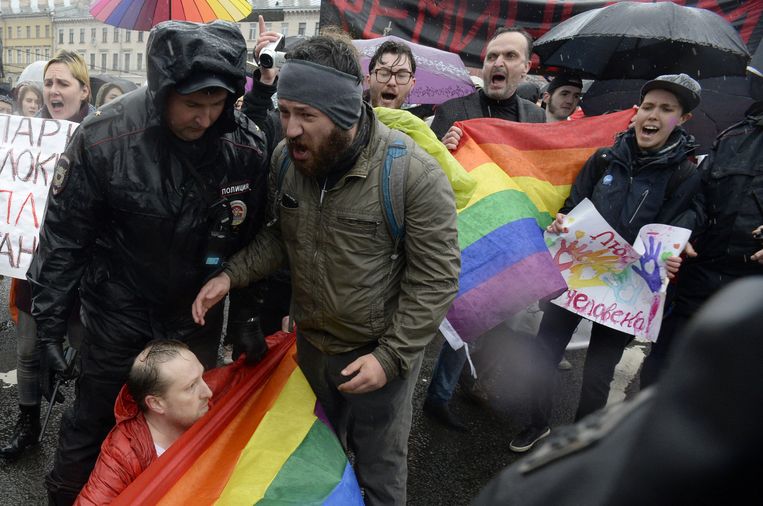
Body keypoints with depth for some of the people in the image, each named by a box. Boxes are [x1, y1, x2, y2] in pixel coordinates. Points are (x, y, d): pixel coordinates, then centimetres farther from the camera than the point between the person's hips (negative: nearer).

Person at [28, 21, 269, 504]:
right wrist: (49, 325, -7)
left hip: (199, 314, 2)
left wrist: (247, 317, -2)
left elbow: (251, 240, -3)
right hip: (119, 313, -2)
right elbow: (63, 237, -9)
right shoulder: (102, 138, -19)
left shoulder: (247, 145, -14)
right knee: (94, 420, 13)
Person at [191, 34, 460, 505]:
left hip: (380, 352, -4)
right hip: (311, 343, 5)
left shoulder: (414, 173, -25)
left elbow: (436, 277, -19)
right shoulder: (286, 159, -8)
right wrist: (231, 275, -8)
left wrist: (391, 356, -20)